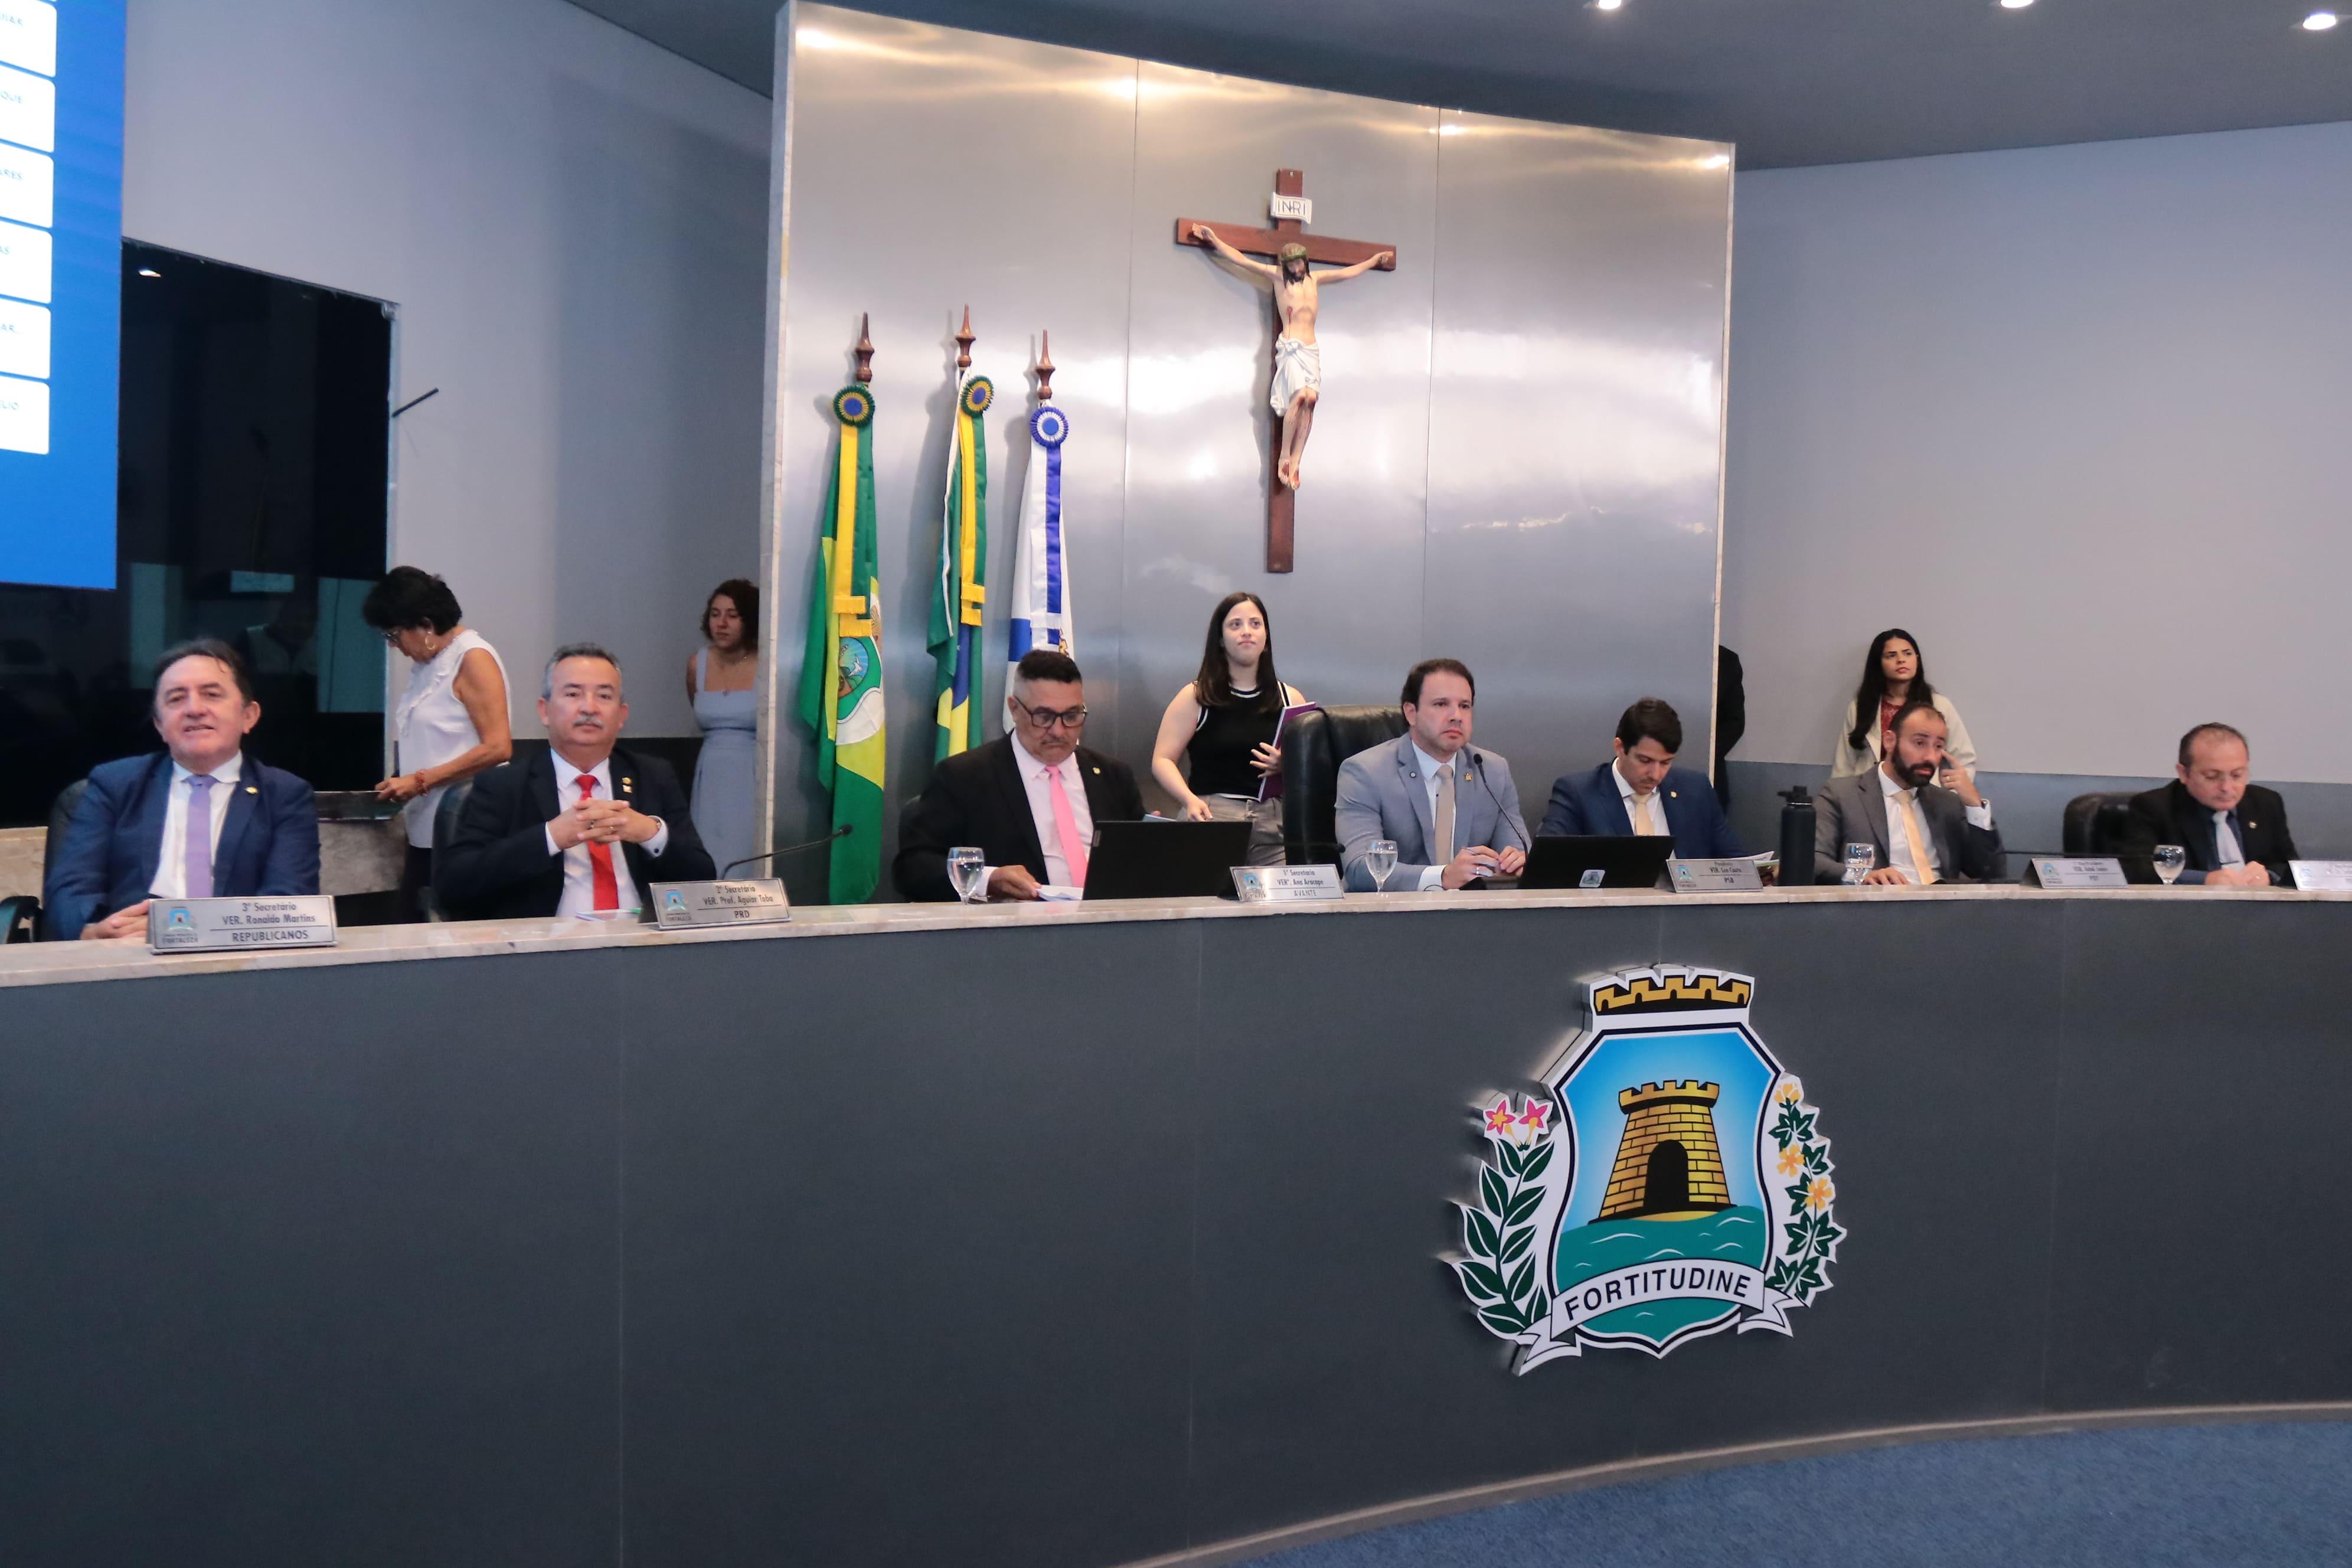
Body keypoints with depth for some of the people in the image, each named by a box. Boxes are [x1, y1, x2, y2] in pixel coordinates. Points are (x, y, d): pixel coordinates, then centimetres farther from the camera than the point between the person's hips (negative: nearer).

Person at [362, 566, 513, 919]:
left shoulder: (474, 658, -7)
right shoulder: (425, 664, 18)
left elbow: (497, 748, -15)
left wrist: (420, 781, -13)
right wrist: (402, 787, 1)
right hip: (426, 833, 8)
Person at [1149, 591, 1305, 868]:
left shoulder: (1290, 699, 18)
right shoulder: (1195, 697, 11)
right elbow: (1162, 760, 5)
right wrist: (1190, 799, -13)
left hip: (1277, 817, 2)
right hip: (1213, 813, -2)